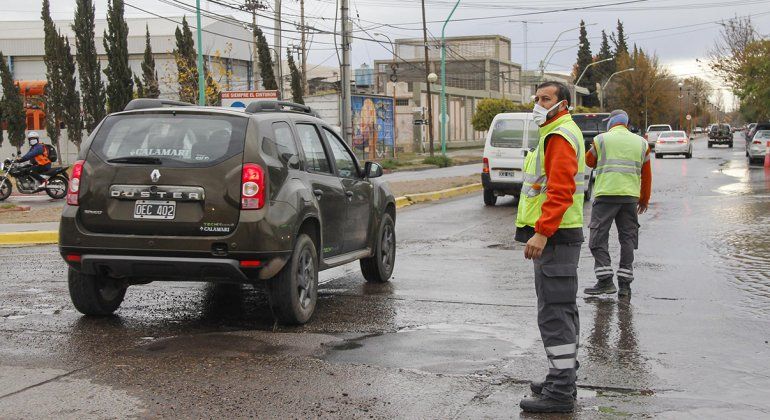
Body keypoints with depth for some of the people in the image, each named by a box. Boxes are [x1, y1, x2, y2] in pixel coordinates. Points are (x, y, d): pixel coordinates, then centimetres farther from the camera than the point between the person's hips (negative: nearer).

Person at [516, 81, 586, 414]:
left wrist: (541, 233, -28)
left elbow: (560, 191, -24)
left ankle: (560, 392, -8)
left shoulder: (560, 137, -13)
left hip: (554, 236, -11)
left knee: (555, 314, -10)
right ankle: (563, 380, 26)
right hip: (557, 236, 11)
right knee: (561, 311, 16)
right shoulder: (557, 134, 21)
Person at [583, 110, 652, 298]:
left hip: (606, 195, -4)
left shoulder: (601, 139, 1)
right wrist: (644, 199, 22)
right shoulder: (641, 143, 12)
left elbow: (589, 161, 15)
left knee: (598, 239, 2)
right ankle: (625, 284, 7)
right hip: (631, 197, 4)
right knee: (627, 239, 9)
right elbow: (647, 175, 14)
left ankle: (605, 280, -6)